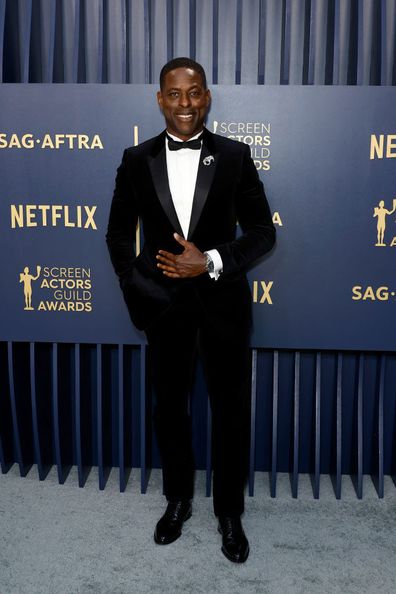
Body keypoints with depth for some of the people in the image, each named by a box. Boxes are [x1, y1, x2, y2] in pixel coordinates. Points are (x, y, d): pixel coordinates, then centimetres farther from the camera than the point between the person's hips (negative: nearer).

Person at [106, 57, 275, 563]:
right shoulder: (137, 160, 1)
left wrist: (212, 263, -16)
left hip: (222, 301, -1)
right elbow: (119, 233, 8)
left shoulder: (235, 157, -3)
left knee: (230, 409, 9)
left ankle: (230, 513, 30)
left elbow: (262, 231, -3)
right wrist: (136, 291, -2)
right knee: (169, 407, 15)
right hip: (163, 305, 2)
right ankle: (178, 500, 38)